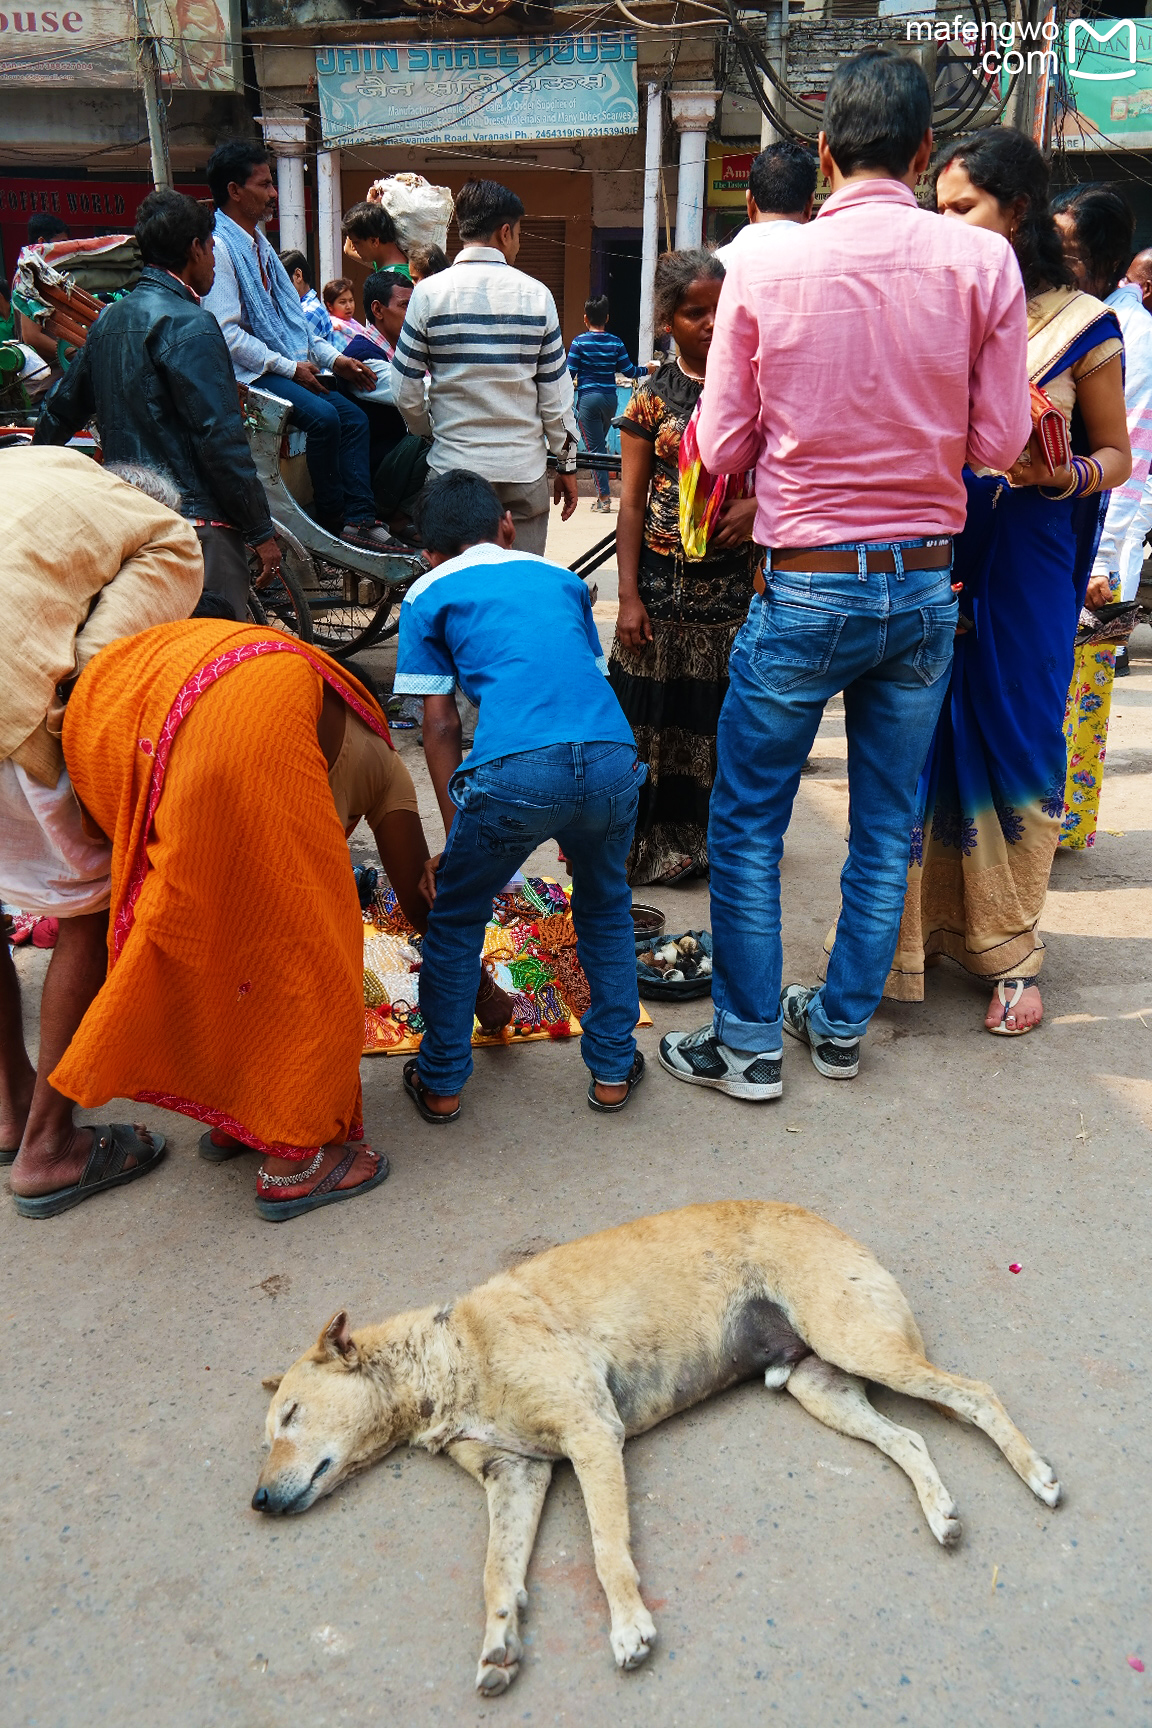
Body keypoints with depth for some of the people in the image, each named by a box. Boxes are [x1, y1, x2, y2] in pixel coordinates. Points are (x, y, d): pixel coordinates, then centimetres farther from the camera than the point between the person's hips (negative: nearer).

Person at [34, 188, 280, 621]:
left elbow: (61, 411, 23)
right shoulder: (188, 325, -11)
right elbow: (220, 438, -16)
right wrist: (261, 531, -12)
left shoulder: (110, 319, 15)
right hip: (195, 521, -9)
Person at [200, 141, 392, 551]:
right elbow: (228, 333, -17)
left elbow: (291, 315, 22)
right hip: (248, 371, -9)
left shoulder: (259, 243, 19)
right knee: (323, 416, -27)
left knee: (353, 416, -6)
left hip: (287, 366, 9)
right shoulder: (219, 247, -10)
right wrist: (289, 367, -18)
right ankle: (330, 520, -14)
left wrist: (332, 357, 10)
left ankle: (360, 519, -13)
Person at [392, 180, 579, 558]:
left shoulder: (428, 293, -1)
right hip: (525, 471, 0)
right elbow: (555, 396, 1)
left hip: (452, 469, 0)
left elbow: (407, 396, 0)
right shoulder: (536, 295, 0)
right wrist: (567, 464, 13)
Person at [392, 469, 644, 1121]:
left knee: (456, 919, 22)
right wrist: (579, 816, 40)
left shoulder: (428, 595, 20)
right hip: (613, 761, 3)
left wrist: (458, 839, 22)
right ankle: (613, 1068, 35)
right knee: (605, 906, 30)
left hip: (515, 773, -3)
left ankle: (442, 1082, 31)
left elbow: (441, 727, 15)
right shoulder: (561, 578, 29)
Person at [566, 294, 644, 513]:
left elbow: (569, 374, -6)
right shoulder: (616, 343, 3)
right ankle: (602, 496, 17)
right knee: (601, 445, 17)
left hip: (588, 399, -4)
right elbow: (629, 371, 8)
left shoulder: (580, 342, -5)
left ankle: (604, 498, -6)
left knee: (595, 449, -2)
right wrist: (647, 370, 26)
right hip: (610, 399, 4)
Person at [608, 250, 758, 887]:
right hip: (665, 585, -1)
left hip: (738, 581, 1)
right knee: (655, 719, 2)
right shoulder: (653, 397, 4)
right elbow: (631, 505, 2)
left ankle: (715, 839, 20)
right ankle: (652, 840, 16)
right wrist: (629, 596, -5)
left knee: (723, 718, 6)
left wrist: (757, 505, -13)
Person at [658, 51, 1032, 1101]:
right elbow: (1000, 442, 1)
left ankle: (749, 1044, 16)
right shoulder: (983, 262, -2)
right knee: (888, 825, 15)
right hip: (928, 585, 3)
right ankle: (842, 1025, 28)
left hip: (807, 587, -2)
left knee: (748, 821, 9)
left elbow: (722, 445, -2)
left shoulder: (762, 267, -5)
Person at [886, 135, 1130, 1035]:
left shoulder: (1081, 325, 1)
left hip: (1025, 561, -2)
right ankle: (924, 919, 20)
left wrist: (1063, 477, -15)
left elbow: (1116, 453, 5)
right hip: (931, 551, 3)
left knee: (1015, 740, 3)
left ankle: (1009, 949, 16)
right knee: (924, 732, 4)